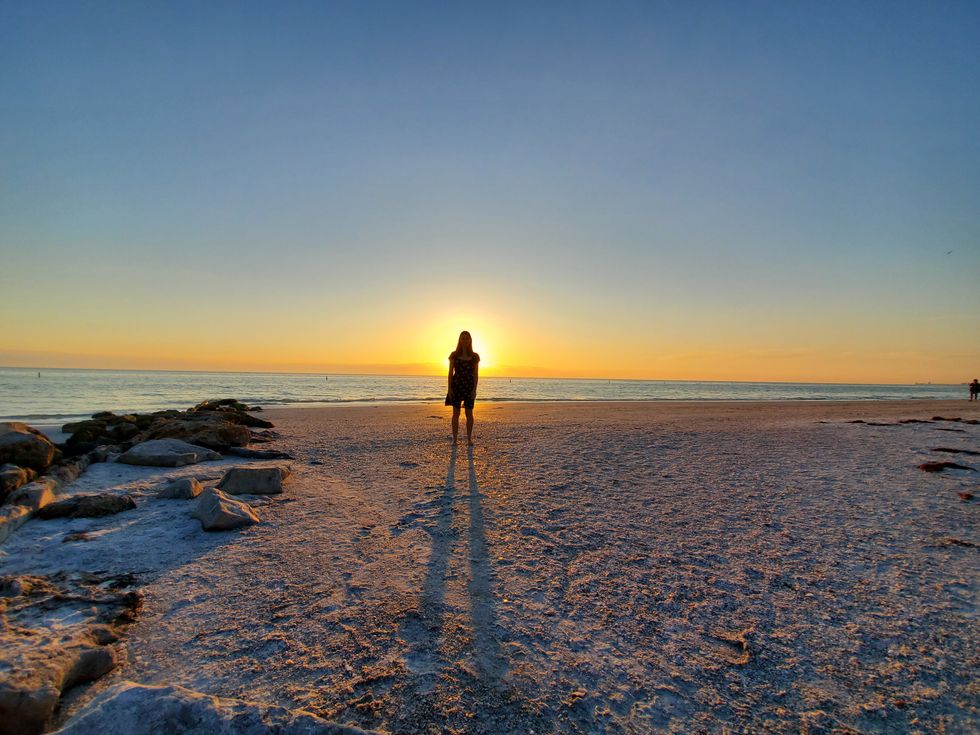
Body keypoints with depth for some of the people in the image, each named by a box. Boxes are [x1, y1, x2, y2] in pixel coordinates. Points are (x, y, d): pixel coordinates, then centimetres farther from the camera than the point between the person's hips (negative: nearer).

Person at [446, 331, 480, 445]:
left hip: (469, 386, 0)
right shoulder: (454, 355, 3)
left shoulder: (475, 357, 4)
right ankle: (455, 438, 8)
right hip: (456, 385, 0)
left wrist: (474, 389, -6)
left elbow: (476, 374, 3)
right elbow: (450, 373, 3)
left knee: (469, 413, 4)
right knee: (456, 413, 2)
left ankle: (469, 439, 13)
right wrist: (449, 388, -4)